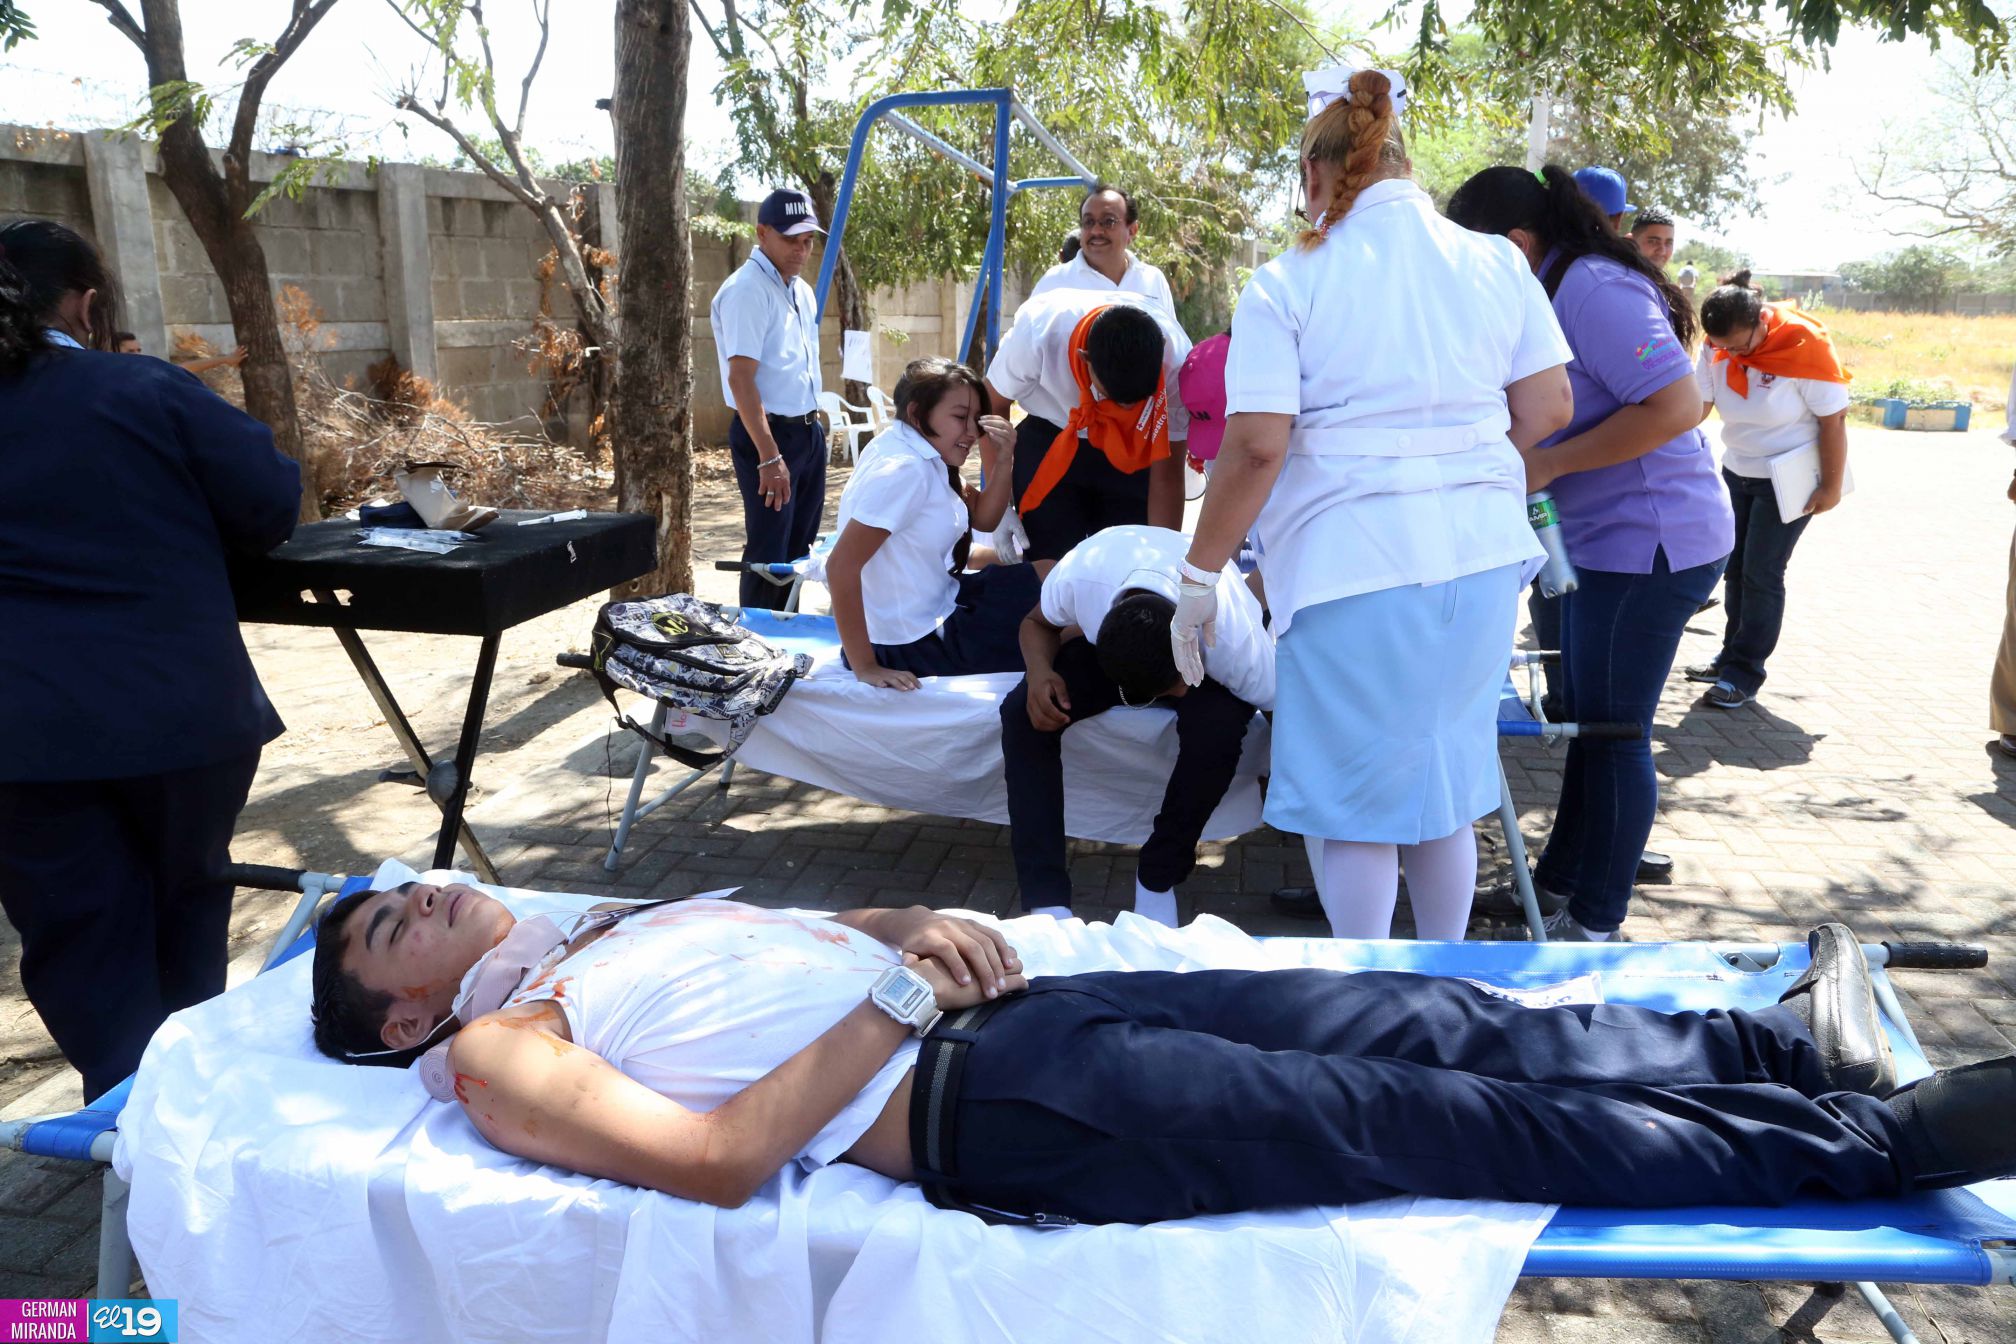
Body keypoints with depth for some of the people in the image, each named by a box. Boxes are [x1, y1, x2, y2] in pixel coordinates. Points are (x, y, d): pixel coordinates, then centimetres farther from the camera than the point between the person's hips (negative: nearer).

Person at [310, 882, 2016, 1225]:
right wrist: (899, 998, -13)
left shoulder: (607, 926, 24)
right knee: (1436, 1120, -11)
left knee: (1435, 1026, -1)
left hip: (1012, 996, 8)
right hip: (988, 1110, -8)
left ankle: (1781, 1044, 10)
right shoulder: (499, 1054, 1)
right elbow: (721, 1158, -15)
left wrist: (914, 922, 3)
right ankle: (1876, 1143, -2)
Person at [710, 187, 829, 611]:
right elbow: (741, 379, -21)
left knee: (797, 549, 15)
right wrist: (769, 457, -25)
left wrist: (812, 426, 16)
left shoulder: (802, 291, 12)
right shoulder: (746, 291, -15)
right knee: (768, 555, -3)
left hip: (809, 431, 9)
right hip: (767, 433, -9)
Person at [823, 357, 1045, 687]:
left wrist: (1001, 461, -8)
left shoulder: (925, 453, 3)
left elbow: (984, 519, 10)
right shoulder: (903, 470, -24)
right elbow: (841, 566, -28)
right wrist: (865, 666, -26)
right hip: (914, 644, -9)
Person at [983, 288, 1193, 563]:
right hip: (1049, 444, 0)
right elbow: (993, 407, -14)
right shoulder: (1037, 332, -34)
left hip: (1135, 451, 1)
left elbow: (1167, 475, -22)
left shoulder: (1176, 357, -31)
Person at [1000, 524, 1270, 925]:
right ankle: (1047, 900, -21)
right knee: (1022, 711, -25)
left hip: (1210, 661, -2)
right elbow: (1037, 624, -12)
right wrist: (1039, 671, -32)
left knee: (1218, 724, -37)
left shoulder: (1236, 639, -40)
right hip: (1106, 650, 2)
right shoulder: (1080, 573, -36)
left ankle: (1158, 881, -14)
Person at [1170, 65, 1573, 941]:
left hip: (1353, 564, -5)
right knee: (1447, 778, 20)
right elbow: (1548, 406, 7)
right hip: (1482, 554, 5)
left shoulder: (1285, 286, -7)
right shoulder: (1497, 263, 7)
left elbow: (1255, 446, -14)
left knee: (1354, 798, 10)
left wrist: (1199, 577, -6)